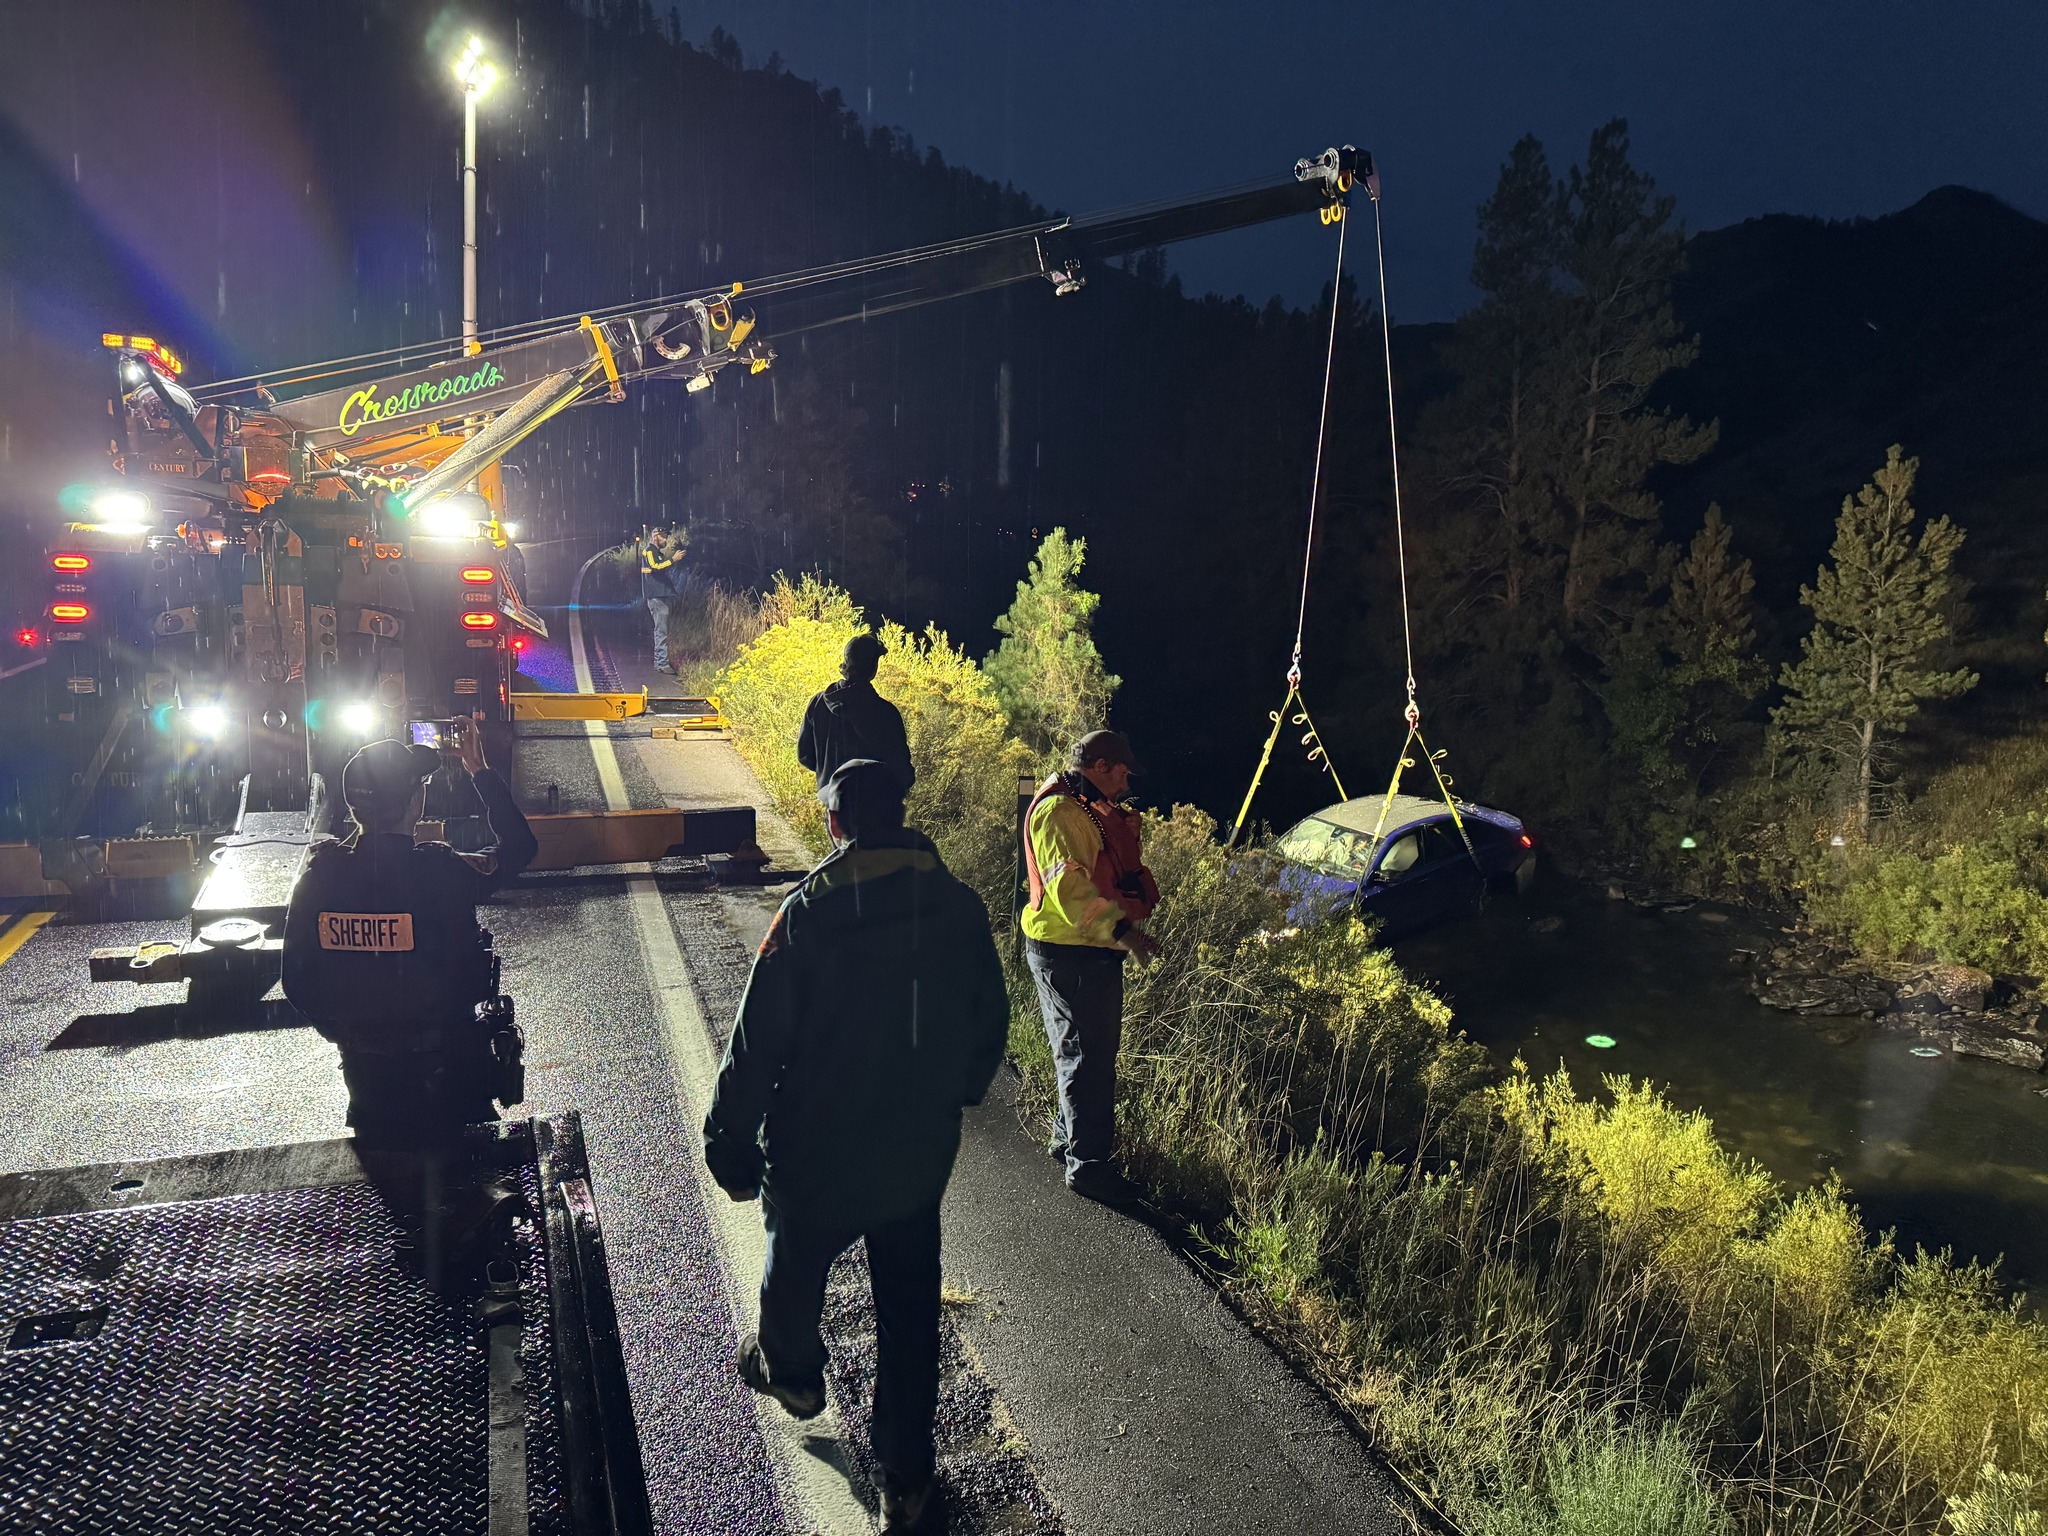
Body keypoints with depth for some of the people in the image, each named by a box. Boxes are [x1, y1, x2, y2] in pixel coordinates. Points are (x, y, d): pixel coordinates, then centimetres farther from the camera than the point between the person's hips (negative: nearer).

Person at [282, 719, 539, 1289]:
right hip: (447, 1061, -2)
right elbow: (519, 847, -6)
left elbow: (297, 980, -3)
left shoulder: (318, 875, -14)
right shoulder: (440, 873, -25)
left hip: (364, 1064, 2)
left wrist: (338, 1028, 14)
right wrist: (480, 770, -1)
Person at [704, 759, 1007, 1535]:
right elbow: (989, 1029, 4)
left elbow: (758, 1044, -18)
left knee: (794, 1265, 27)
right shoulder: (961, 908, -8)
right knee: (909, 1312, 17)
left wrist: (730, 1143, -5)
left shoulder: (810, 912, -21)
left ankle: (791, 1371, 55)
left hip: (816, 1156, -3)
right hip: (921, 1156, 3)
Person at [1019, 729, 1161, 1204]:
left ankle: (1070, 1136, 37)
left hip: (1094, 951, 11)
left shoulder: (1091, 809, 16)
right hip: (1070, 955, -11)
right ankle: (1087, 1164, 6)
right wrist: (1121, 930, -33)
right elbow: (1070, 887, -29)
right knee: (1088, 1056, -4)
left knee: (1093, 1049, 21)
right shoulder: (1060, 812, -18)